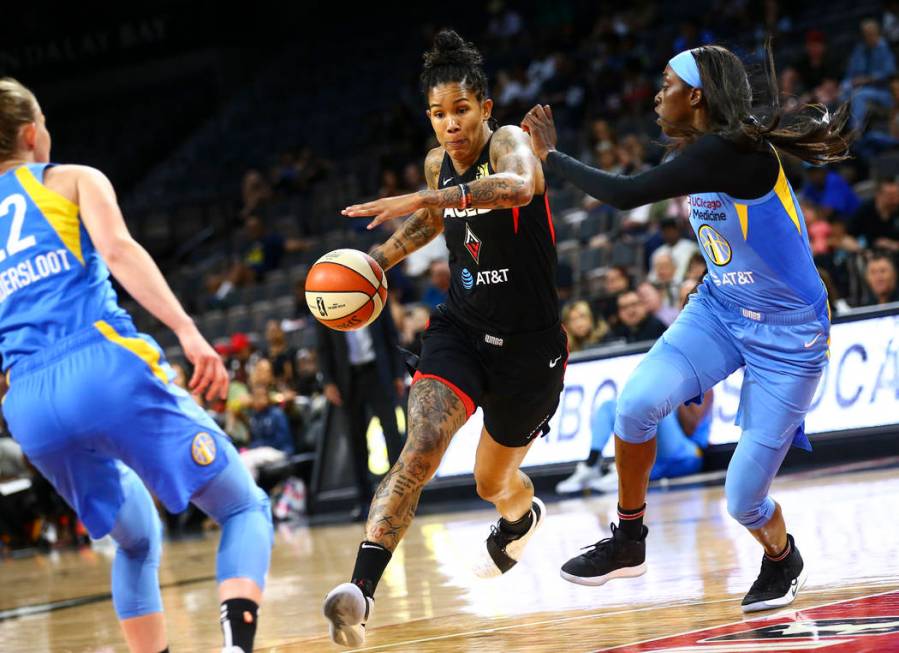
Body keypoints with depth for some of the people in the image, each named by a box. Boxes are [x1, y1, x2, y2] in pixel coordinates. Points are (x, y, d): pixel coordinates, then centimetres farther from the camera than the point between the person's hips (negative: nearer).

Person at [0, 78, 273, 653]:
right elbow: (117, 249, -7)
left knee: (137, 542, 26)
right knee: (245, 508, 4)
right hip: (105, 364, -4)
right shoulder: (74, 179, 13)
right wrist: (187, 331, -17)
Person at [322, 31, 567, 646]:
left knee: (494, 483, 16)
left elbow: (518, 185, -44)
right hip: (460, 329, 3)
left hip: (529, 342, -3)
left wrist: (421, 199, -51)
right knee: (422, 447, -26)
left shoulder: (509, 143, -17)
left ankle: (522, 513, 56)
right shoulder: (439, 164, 1)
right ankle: (360, 590, -35)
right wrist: (377, 260, 13)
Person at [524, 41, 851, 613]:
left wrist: (551, 155, -17)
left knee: (744, 500, -5)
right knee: (638, 401, -20)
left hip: (787, 336, -7)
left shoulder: (727, 150, -26)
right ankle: (629, 541, -1)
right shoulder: (701, 153, 1)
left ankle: (782, 563, 30)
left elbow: (625, 195, -29)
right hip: (719, 310, 7)